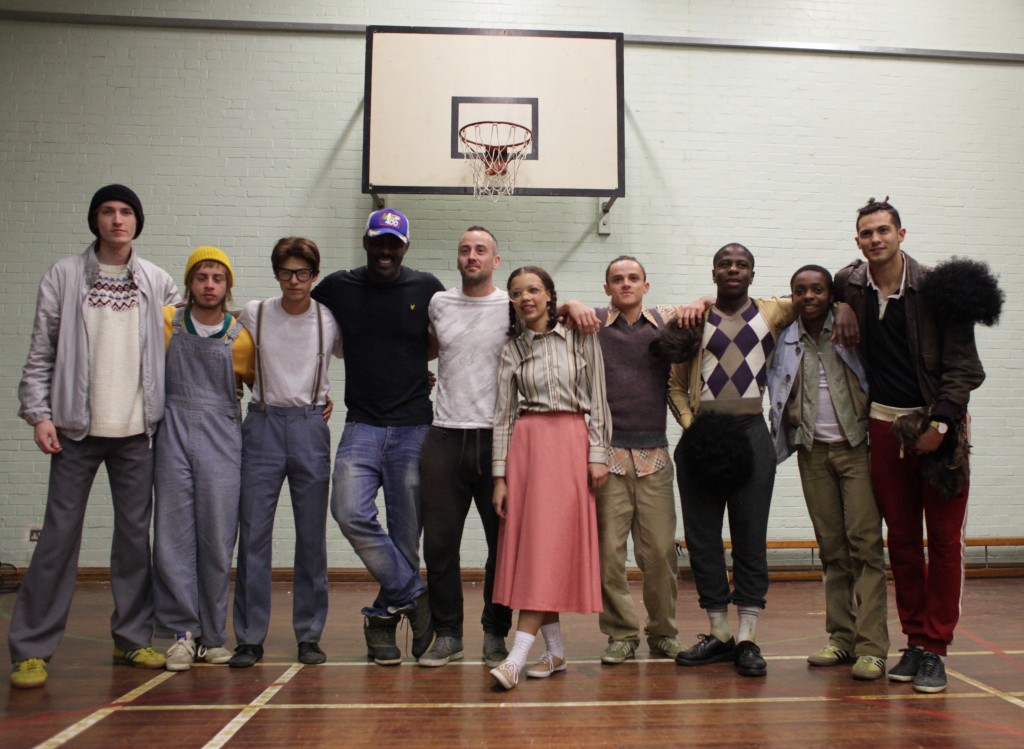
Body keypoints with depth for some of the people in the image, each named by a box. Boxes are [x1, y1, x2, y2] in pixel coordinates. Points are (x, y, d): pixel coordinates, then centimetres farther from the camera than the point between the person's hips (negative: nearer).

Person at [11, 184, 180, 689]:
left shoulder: (159, 283, 8)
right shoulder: (64, 276, 3)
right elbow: (41, 352, 1)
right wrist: (38, 412, -7)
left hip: (137, 430, 2)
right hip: (76, 427, -2)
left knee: (136, 534, 7)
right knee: (59, 534, -1)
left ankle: (132, 637, 18)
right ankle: (31, 648, 8)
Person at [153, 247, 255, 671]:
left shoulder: (241, 338, 5)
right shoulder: (165, 323, 7)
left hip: (222, 444, -1)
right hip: (173, 439, 1)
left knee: (218, 541, 2)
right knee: (172, 536, 0)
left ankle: (212, 636, 14)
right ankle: (182, 632, 10)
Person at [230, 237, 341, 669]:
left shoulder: (330, 320, 3)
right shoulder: (254, 314, 4)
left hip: (310, 427, 0)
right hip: (263, 426, 0)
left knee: (312, 535, 3)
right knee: (253, 532, -2)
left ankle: (309, 635, 14)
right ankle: (250, 637, 9)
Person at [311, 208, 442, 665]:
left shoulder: (427, 289, 5)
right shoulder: (337, 288, 7)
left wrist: (410, 364, 7)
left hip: (414, 427, 0)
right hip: (362, 425, 1)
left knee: (406, 532, 3)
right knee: (350, 513, -18)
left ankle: (385, 616, 21)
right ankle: (413, 595, -1)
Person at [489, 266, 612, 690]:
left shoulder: (580, 338, 4)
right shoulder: (512, 350, 10)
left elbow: (597, 398, 2)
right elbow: (503, 414, 7)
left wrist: (598, 454, -5)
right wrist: (500, 475, 2)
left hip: (572, 443, -2)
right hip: (526, 445, 3)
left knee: (553, 543, -9)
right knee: (530, 544, 1)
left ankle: (517, 656, -10)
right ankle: (555, 650, 12)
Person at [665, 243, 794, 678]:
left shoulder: (773, 312, 9)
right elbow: (675, 384, 11)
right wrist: (689, 423, -4)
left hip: (751, 432, -1)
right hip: (700, 433, 1)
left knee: (751, 536, 1)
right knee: (702, 536, 4)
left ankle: (747, 639, 10)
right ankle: (719, 634, 17)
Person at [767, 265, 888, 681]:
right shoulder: (785, 341, 8)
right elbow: (776, 384, 20)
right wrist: (787, 413, 8)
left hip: (856, 447, -3)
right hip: (813, 451, 3)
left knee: (865, 544, -8)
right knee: (832, 548, 7)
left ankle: (871, 646, -6)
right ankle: (841, 638, 15)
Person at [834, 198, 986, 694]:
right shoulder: (850, 285, 3)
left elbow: (962, 365, -8)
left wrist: (939, 423, -15)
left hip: (940, 423, -3)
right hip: (885, 423, 3)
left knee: (944, 538, 0)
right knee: (901, 538, 8)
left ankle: (935, 649, 8)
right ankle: (914, 641, 18)